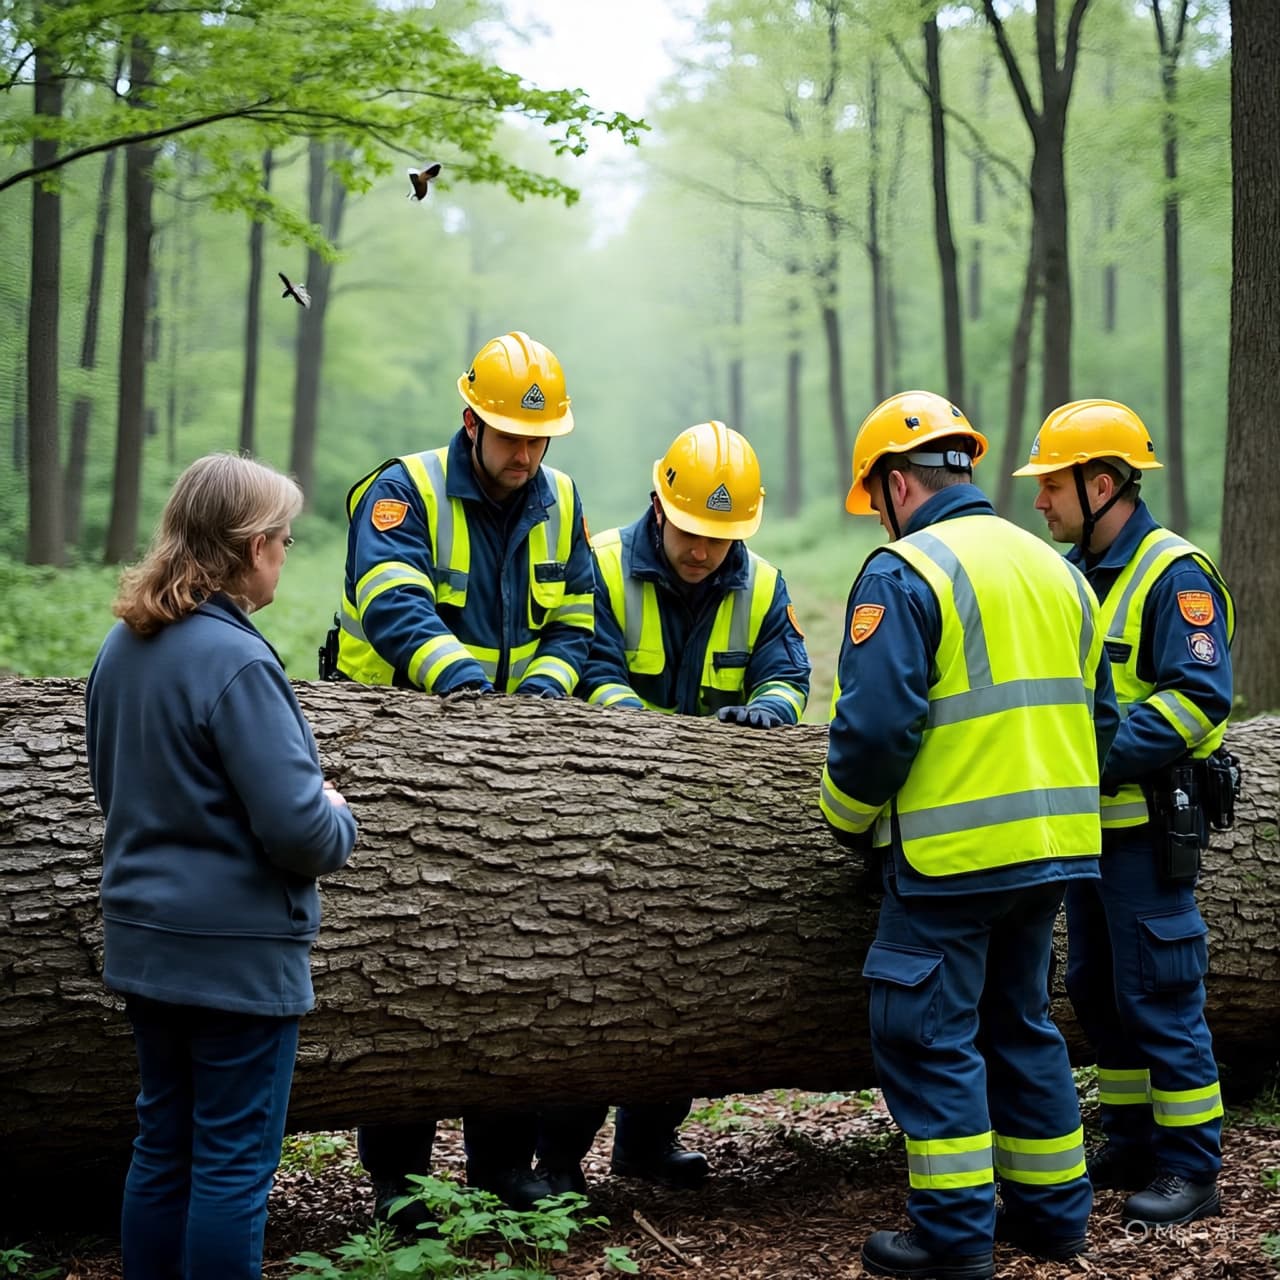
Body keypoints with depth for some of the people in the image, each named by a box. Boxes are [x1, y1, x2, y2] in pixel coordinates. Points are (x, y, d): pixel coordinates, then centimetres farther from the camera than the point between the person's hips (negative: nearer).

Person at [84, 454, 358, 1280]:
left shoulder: (125, 647, 5)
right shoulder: (236, 662, -21)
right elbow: (301, 831, -22)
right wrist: (340, 820, -2)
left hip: (146, 941, 8)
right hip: (238, 950, -8)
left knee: (163, 1145, 17)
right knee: (235, 1160, 2)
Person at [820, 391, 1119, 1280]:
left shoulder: (904, 573, -11)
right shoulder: (1055, 570, 14)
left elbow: (876, 725, -17)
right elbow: (1098, 717, 18)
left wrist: (849, 820, 0)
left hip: (951, 859, -8)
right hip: (1053, 848, 8)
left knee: (930, 1038, 2)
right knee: (1020, 1023, 19)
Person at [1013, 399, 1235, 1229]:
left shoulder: (1174, 574, -14)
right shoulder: (1071, 571, 12)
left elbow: (1199, 697, -21)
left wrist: (1098, 755, -25)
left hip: (1149, 825, -9)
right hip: (1088, 823, 9)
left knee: (1160, 997, -4)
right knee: (1097, 990, 14)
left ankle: (1191, 1168, 5)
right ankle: (1132, 1144, 26)